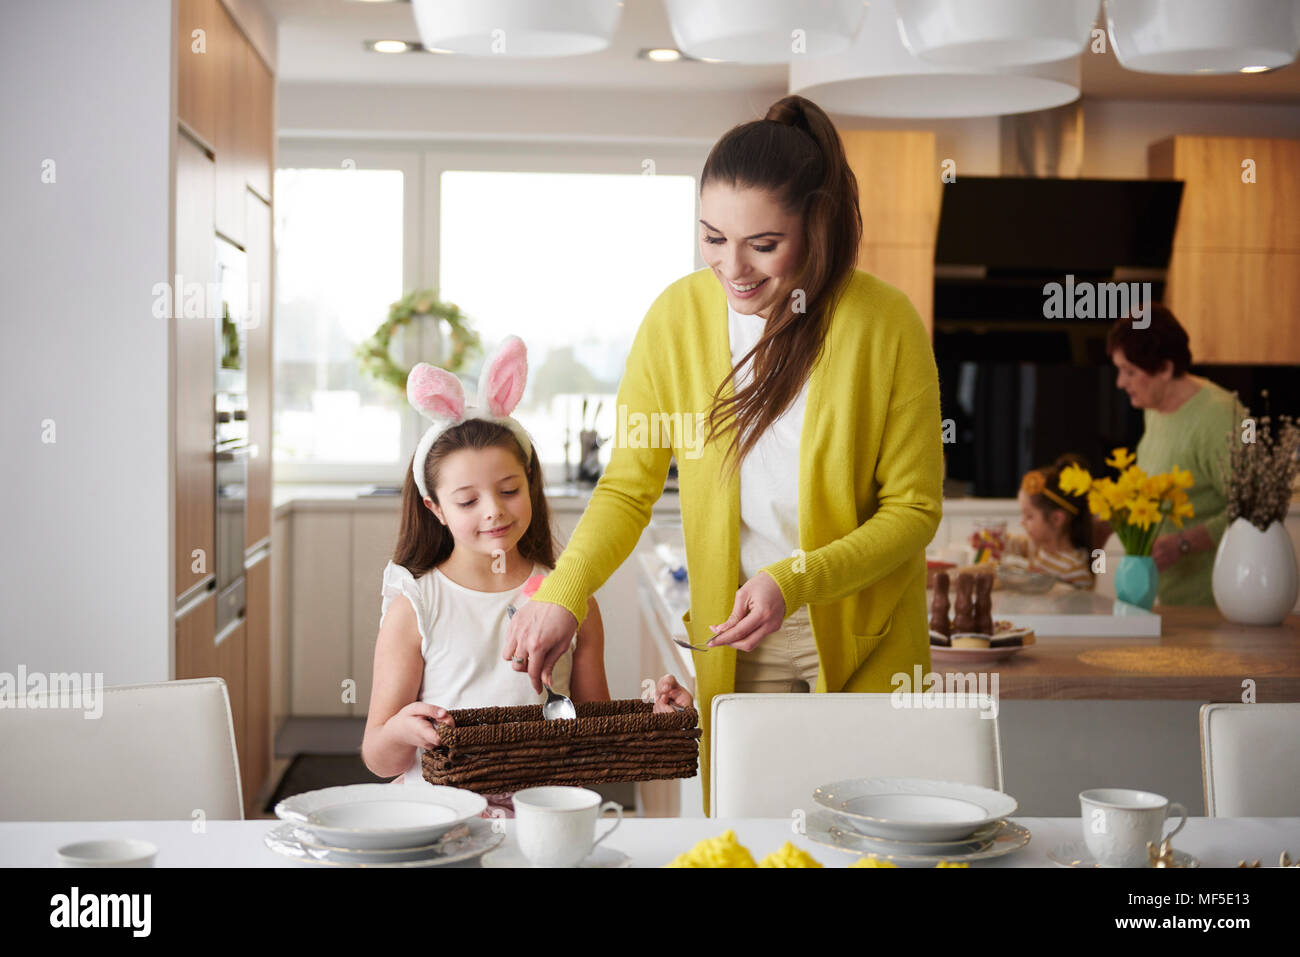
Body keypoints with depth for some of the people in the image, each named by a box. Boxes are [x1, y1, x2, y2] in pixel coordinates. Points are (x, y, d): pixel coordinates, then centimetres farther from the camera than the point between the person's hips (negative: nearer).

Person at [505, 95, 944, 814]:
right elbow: (628, 487, -1)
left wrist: (794, 582, -22)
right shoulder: (676, 316, -8)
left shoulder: (886, 323, -14)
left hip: (861, 638, -1)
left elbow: (913, 509, -9)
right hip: (732, 639, 2)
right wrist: (560, 595, -16)